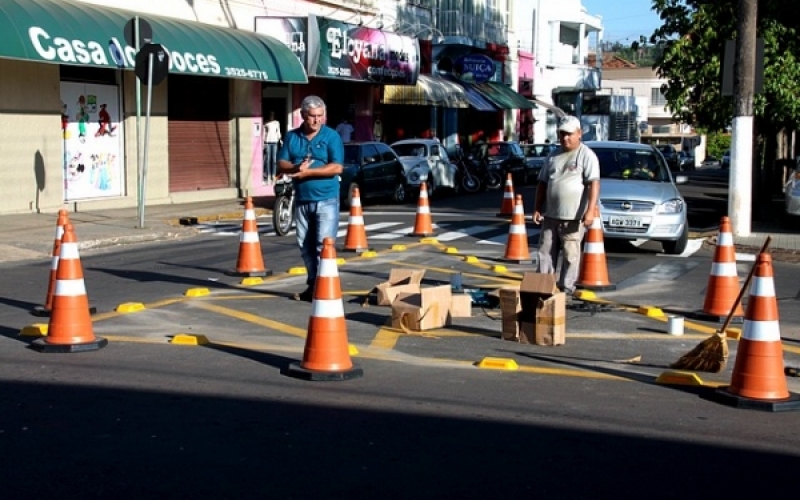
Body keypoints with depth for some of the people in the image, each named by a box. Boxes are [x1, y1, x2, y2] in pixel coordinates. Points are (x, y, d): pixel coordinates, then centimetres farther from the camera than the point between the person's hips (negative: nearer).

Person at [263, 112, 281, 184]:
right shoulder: (266, 123, 4)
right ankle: (267, 175, -3)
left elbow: (278, 133, 14)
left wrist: (279, 140, 2)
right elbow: (263, 133, 3)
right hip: (267, 142, -2)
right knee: (267, 159, -4)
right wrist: (263, 143, -3)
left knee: (274, 159, -1)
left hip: (274, 142, 2)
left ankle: (273, 175, 2)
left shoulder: (277, 123, 11)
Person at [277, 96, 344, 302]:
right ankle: (312, 285, 21)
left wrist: (308, 172, -18)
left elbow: (336, 167, -13)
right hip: (301, 200, 5)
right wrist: (296, 168, -18)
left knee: (323, 245, -9)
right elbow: (281, 164, 4)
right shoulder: (292, 137, 8)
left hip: (326, 200, -5)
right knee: (305, 246, 11)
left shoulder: (331, 136, -4)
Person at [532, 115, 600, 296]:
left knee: (571, 255, 0)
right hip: (550, 215, 6)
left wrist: (590, 210, -23)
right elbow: (542, 183, 20)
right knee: (546, 252, 7)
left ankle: (566, 288, 7)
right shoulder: (553, 156, 15)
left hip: (573, 217, -6)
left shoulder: (586, 155, -5)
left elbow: (594, 184, -14)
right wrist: (537, 208, 13)